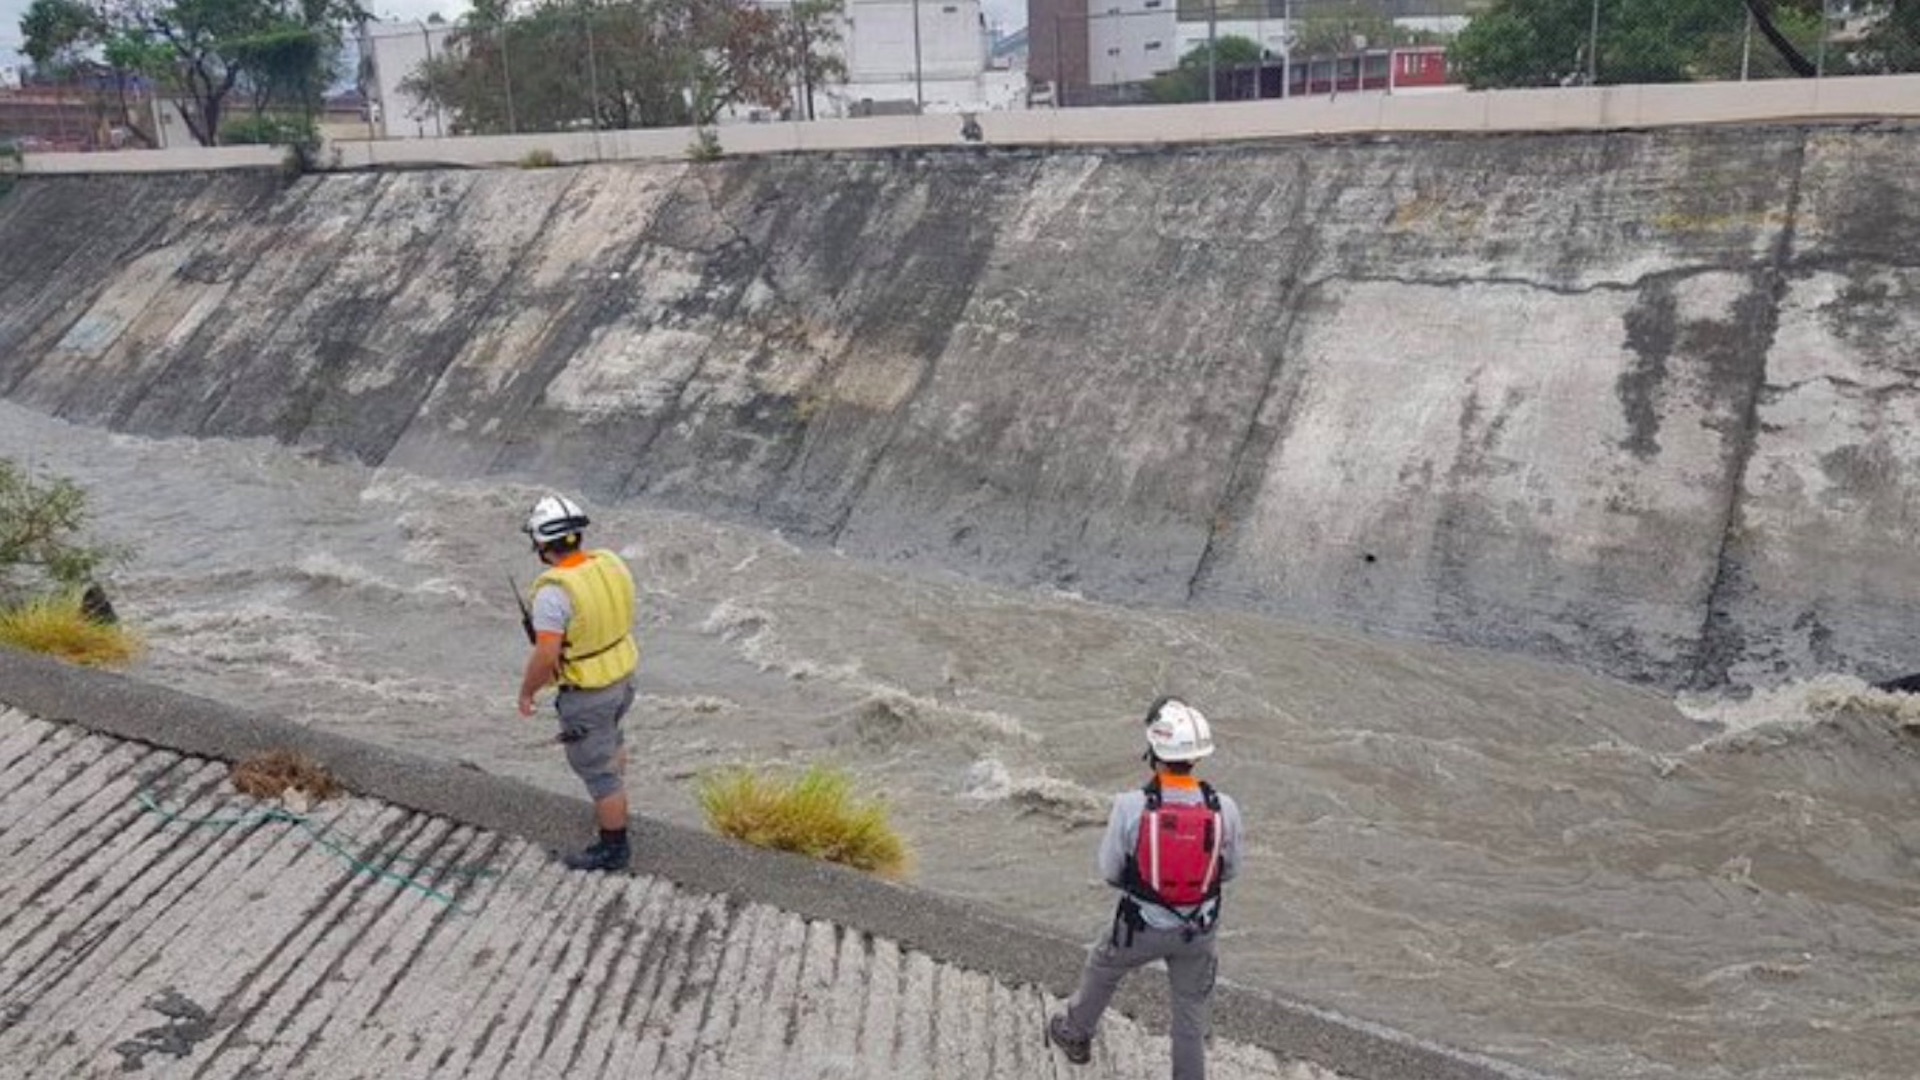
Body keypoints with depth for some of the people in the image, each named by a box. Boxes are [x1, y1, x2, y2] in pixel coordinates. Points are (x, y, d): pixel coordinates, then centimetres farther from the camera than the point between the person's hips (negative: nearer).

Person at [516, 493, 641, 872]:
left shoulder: (554, 591, -31)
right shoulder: (609, 564, -9)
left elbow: (545, 656, -29)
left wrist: (526, 690, -11)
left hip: (587, 692, -7)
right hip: (622, 673, 7)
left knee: (596, 769, 11)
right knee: (608, 733, 33)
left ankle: (613, 847, 27)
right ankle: (615, 807, 51)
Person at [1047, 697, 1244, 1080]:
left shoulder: (1130, 806, -26)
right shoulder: (1224, 808, -20)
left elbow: (1110, 870, -11)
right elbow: (1230, 869, -2)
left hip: (1141, 926, -1)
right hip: (1199, 930, 1)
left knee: (1101, 970, 29)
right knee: (1191, 1011, 20)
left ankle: (1075, 1035, 53)